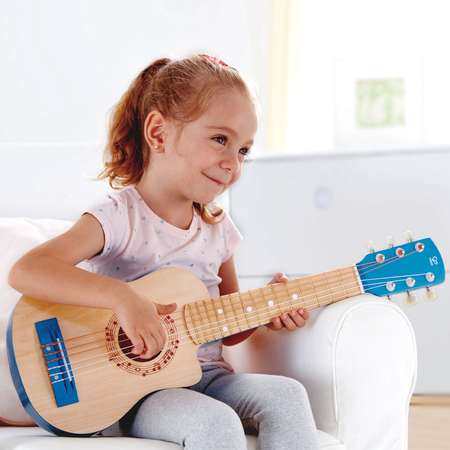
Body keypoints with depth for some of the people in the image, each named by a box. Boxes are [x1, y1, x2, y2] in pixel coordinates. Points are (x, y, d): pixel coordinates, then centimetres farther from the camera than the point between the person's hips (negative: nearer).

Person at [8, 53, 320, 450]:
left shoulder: (218, 226, 9)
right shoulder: (119, 217, -11)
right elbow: (25, 272, -28)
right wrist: (121, 297, -37)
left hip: (207, 377, 6)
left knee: (287, 395, -19)